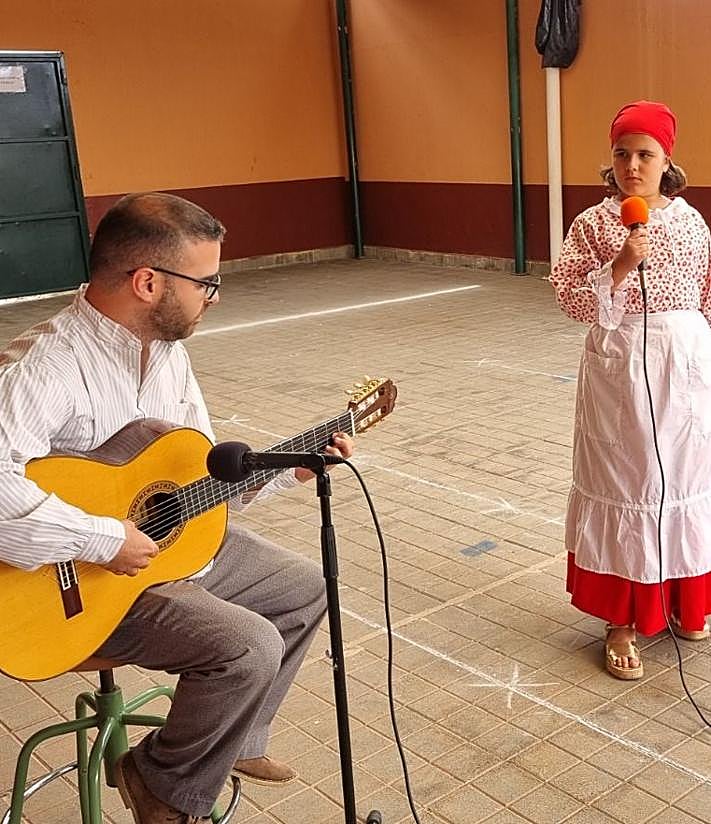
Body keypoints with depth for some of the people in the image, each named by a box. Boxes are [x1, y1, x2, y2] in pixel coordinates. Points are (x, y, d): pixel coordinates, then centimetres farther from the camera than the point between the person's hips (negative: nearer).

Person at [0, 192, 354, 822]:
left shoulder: (167, 351, 2)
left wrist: (292, 468, 3)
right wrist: (102, 540, -35)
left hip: (178, 541, 10)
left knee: (306, 588, 15)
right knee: (250, 646, -23)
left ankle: (235, 740, 32)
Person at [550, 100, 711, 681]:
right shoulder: (592, 225, -4)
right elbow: (571, 300, -8)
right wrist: (620, 268, -21)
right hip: (619, 367, -3)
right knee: (623, 482, 2)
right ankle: (622, 621, 13)